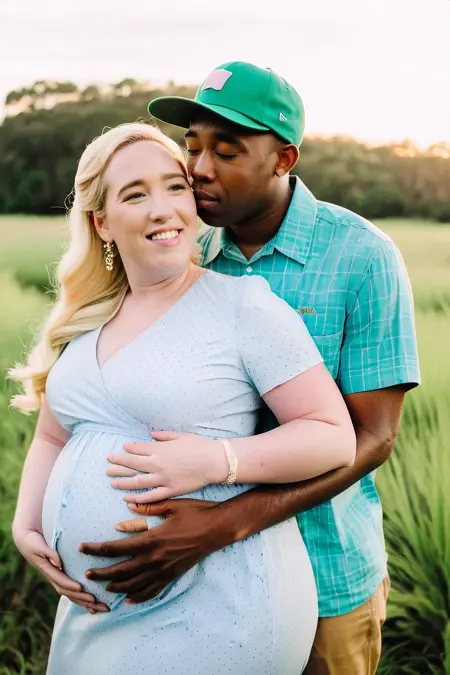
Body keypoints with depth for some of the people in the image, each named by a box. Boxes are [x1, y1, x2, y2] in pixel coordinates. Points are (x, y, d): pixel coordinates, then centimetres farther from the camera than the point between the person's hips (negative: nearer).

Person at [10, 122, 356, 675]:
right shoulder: (86, 322, 8)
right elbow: (52, 438, 18)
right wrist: (26, 525, 2)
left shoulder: (243, 304, -11)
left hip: (217, 612, -6)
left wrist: (216, 459, -24)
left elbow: (335, 438, -13)